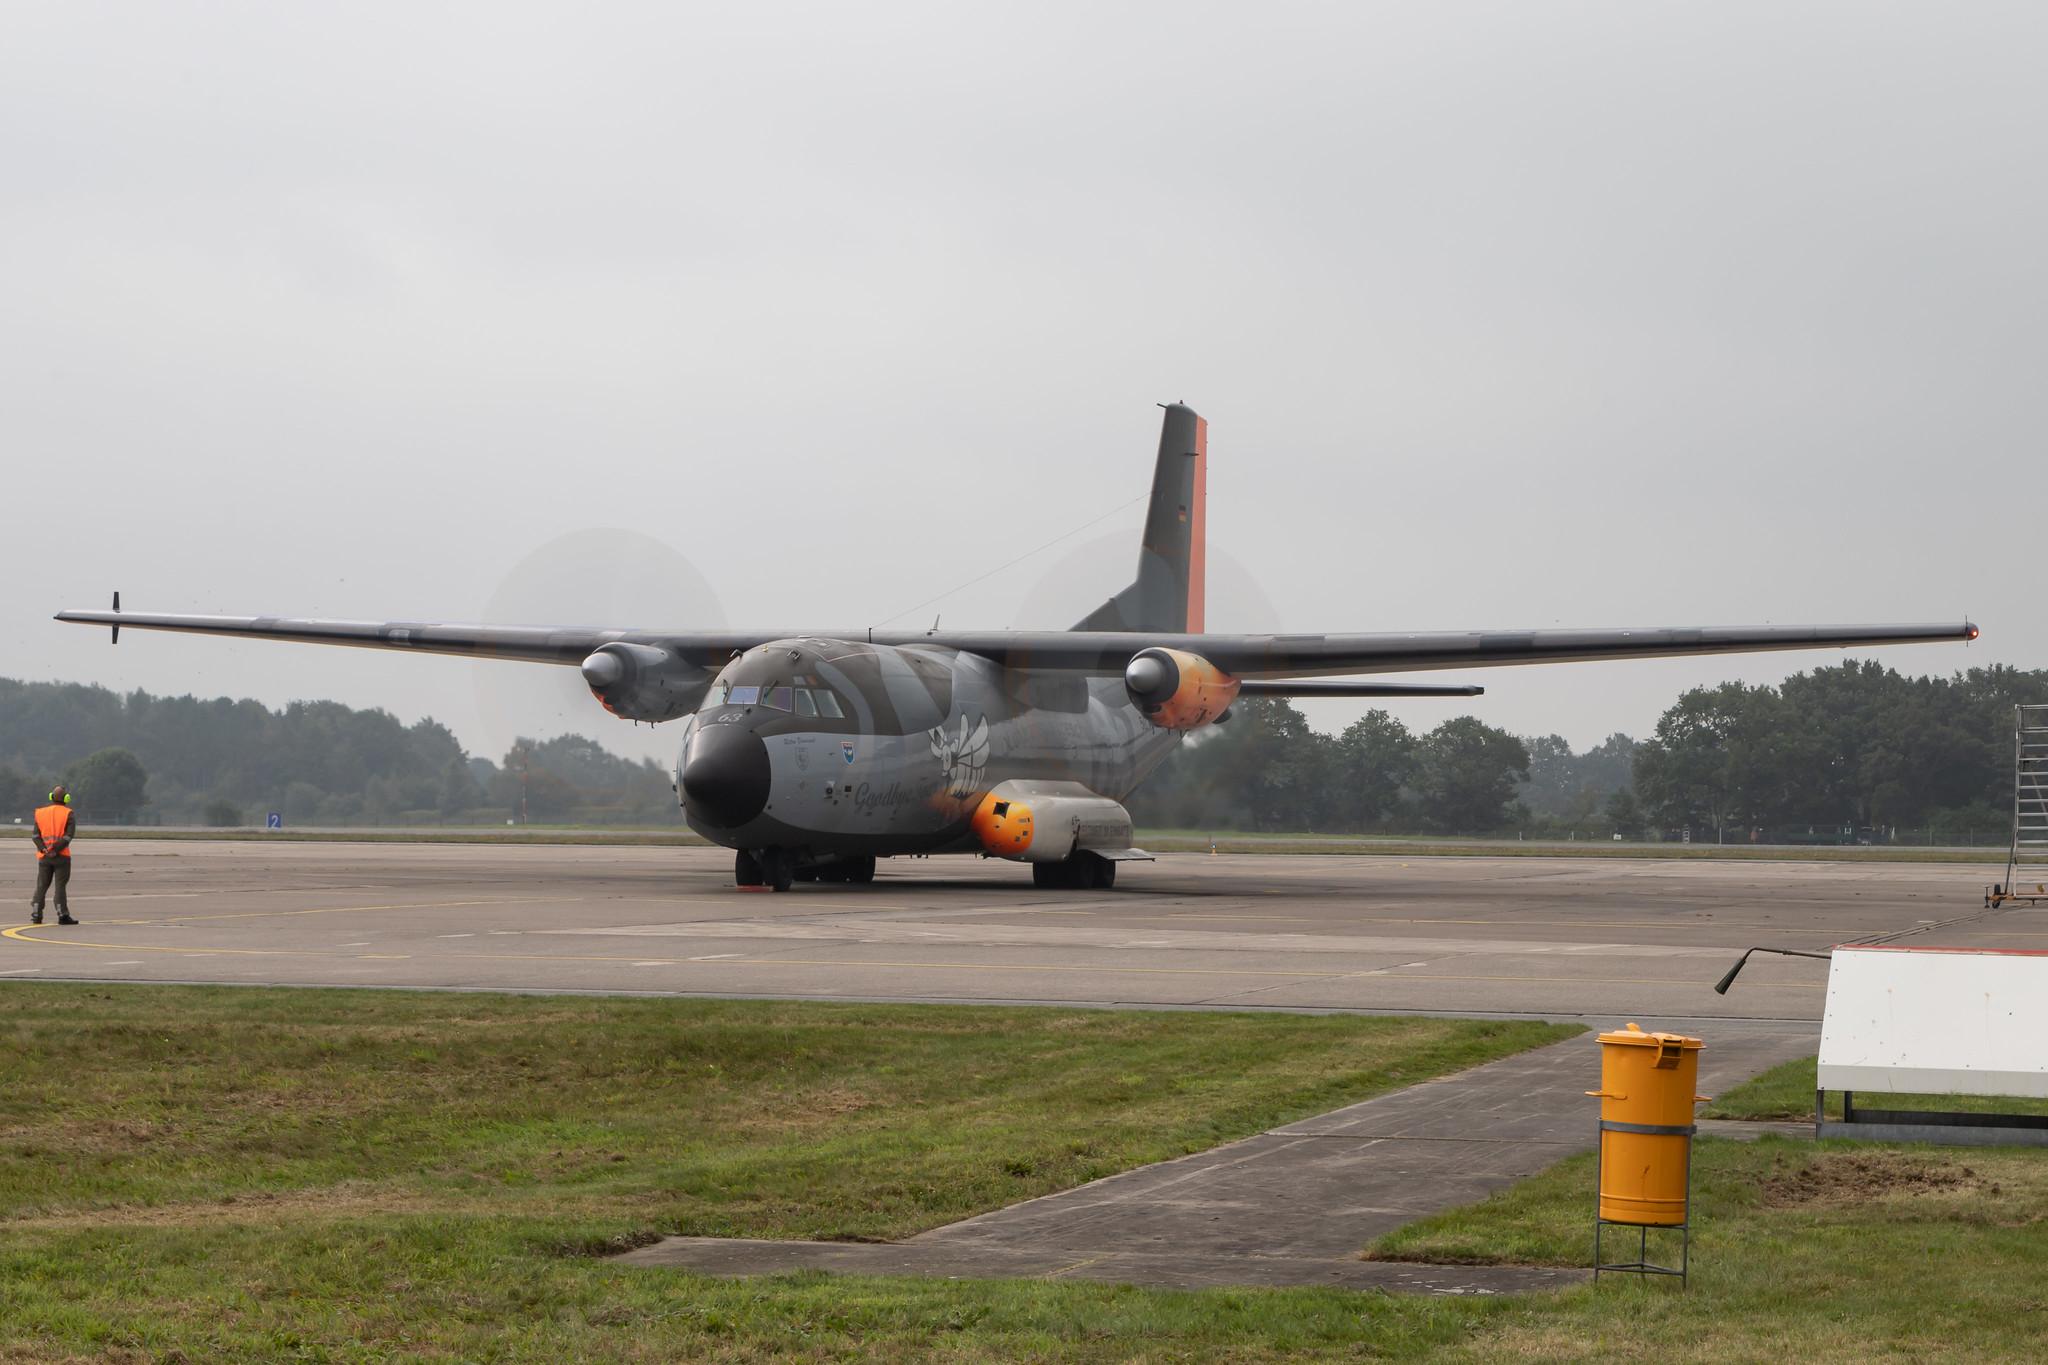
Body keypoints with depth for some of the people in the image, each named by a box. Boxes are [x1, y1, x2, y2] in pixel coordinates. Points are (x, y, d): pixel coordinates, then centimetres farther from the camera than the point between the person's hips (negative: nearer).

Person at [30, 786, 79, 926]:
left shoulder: (40, 813, 8)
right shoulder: (68, 814, -3)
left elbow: (36, 835, -1)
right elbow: (69, 835, -13)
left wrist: (44, 849, -11)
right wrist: (56, 850, -15)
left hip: (44, 856, 3)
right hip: (62, 856, -3)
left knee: (41, 886, 9)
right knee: (60, 886, -1)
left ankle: (36, 915, 6)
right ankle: (63, 915, -3)